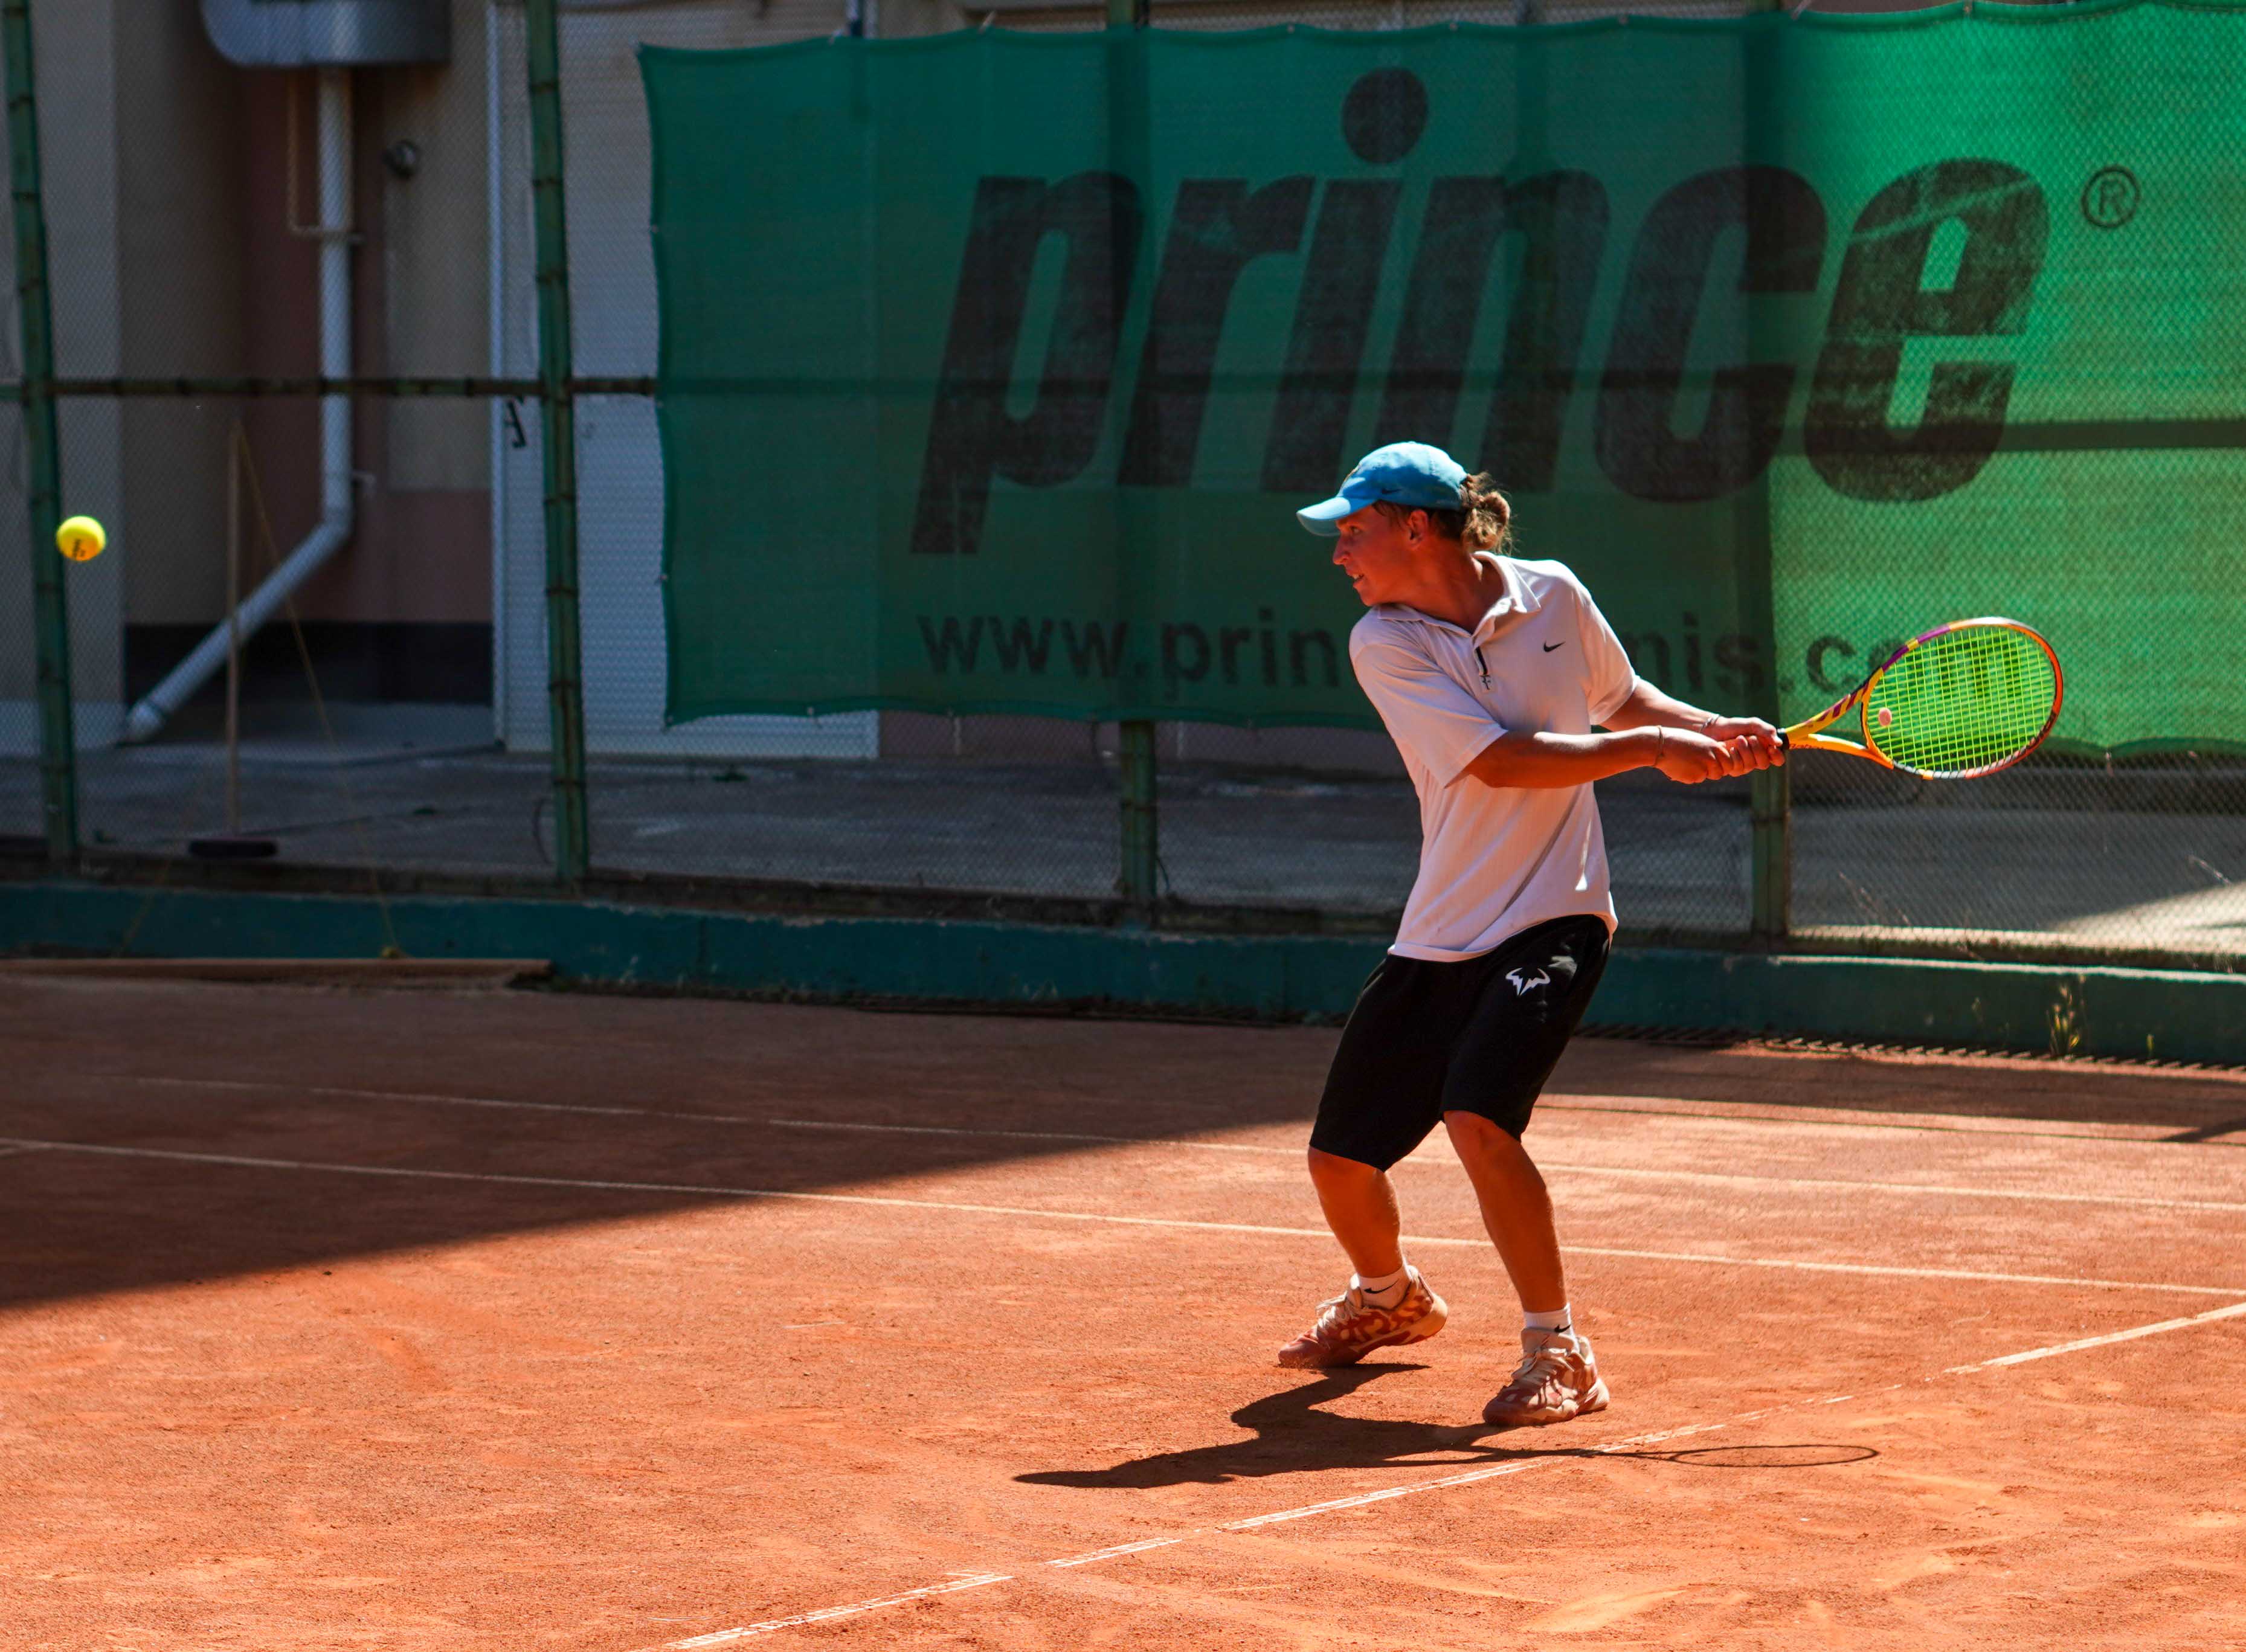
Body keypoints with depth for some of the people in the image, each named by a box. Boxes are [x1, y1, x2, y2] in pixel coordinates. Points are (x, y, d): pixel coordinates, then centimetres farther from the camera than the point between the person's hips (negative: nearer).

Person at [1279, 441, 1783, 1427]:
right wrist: (1655, 749, -18)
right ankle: (1388, 1300, 38)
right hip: (1437, 938, 2)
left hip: (1551, 920, -2)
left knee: (1478, 1119, -25)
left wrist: (1716, 731, 2)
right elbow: (1504, 761, -17)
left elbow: (1622, 699, 19)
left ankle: (1559, 1353, -11)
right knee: (1339, 1158, 3)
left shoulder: (1554, 598, -1)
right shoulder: (1385, 645, -7)